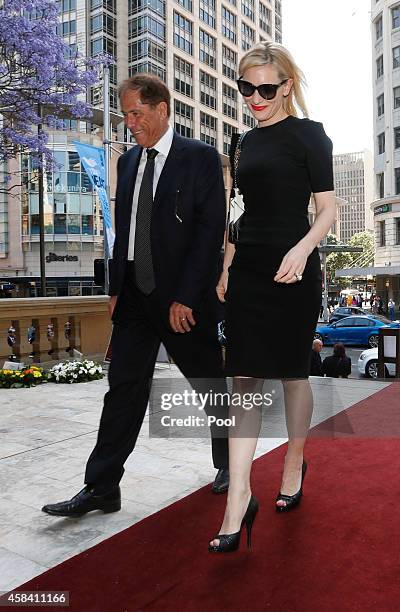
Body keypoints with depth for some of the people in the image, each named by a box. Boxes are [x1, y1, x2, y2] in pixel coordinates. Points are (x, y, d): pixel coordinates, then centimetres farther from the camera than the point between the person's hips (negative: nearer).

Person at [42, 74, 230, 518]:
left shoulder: (200, 157, -5)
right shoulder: (128, 162, 13)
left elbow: (211, 229, -12)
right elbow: (123, 229, 15)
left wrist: (185, 297, -17)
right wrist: (116, 288, 7)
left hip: (184, 298, -5)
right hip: (135, 295, 5)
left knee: (210, 386, 11)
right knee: (124, 389, 5)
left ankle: (229, 464, 34)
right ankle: (101, 489, 13)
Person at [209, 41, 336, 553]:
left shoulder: (308, 134, 0)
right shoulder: (249, 141, 16)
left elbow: (327, 209, -4)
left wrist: (301, 251, -23)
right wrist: (227, 266, 14)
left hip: (293, 271, -5)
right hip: (248, 271, 5)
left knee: (291, 373, 7)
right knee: (244, 380, -1)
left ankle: (294, 467, 30)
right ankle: (239, 498, 3)